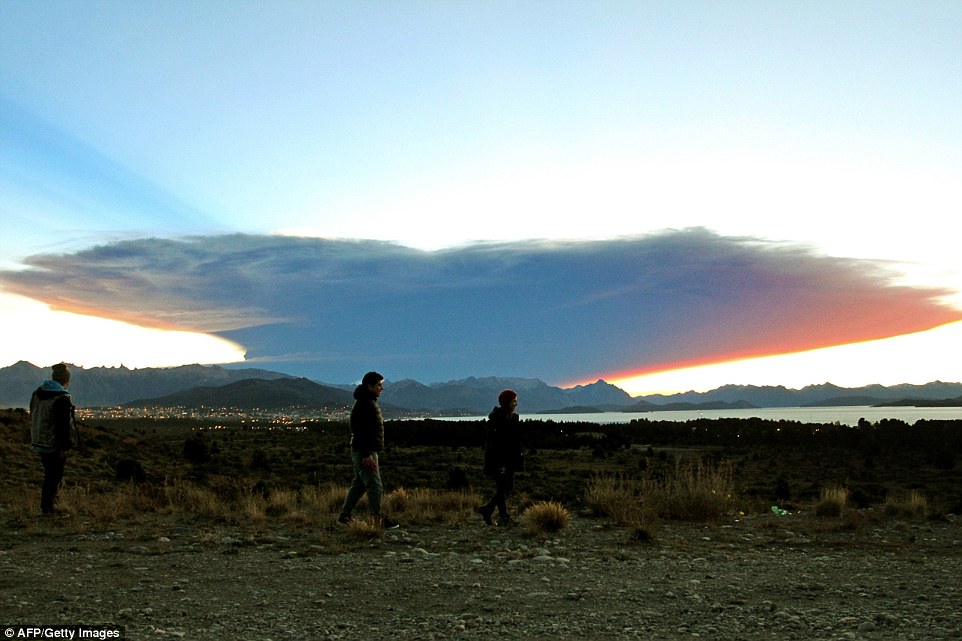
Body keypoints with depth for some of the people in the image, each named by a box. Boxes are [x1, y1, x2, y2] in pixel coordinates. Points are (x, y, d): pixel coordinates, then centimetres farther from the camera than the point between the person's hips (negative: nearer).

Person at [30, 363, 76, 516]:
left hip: (39, 443, 8)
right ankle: (46, 507, 6)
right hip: (54, 445, -8)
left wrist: (34, 440, 22)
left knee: (50, 473, 22)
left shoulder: (37, 393, 7)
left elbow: (33, 418, 15)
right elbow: (63, 425, -21)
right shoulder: (62, 398, -19)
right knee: (54, 476, 2)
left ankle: (50, 498, 28)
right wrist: (64, 447, -16)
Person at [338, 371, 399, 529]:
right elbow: (362, 432, -23)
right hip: (364, 452, -11)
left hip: (363, 452, 11)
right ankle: (378, 520, 1)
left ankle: (344, 516, 19)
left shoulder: (368, 403, 16)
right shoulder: (364, 404, -17)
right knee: (375, 486, -5)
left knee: (359, 484, 14)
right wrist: (367, 455, -25)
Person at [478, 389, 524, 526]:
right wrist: (499, 463, -21)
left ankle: (487, 509, 23)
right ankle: (503, 518, 10)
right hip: (498, 458, -8)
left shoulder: (513, 418, 10)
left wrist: (518, 458, 15)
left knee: (508, 487, 10)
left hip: (510, 457, 8)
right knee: (502, 487, -1)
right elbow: (493, 441, -18)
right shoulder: (495, 418, -15)